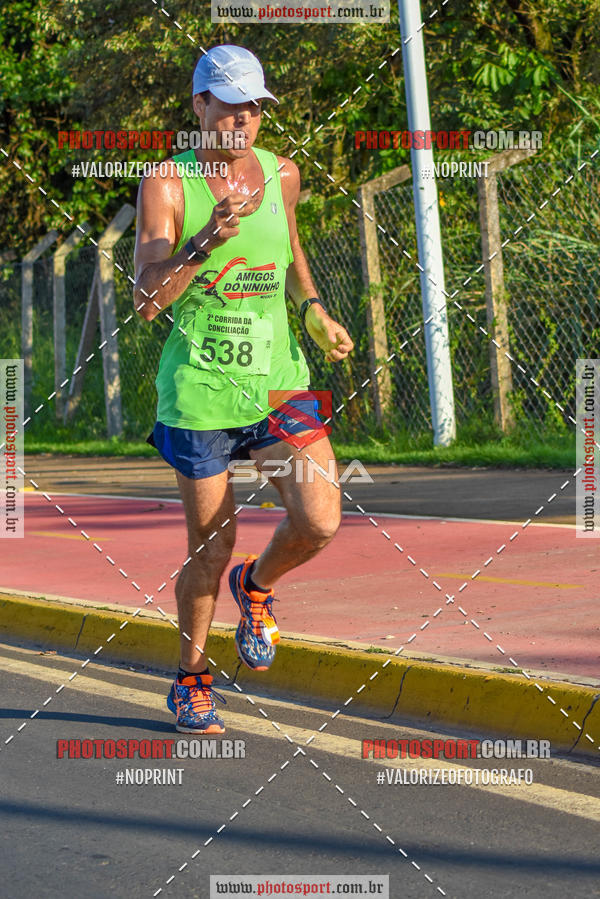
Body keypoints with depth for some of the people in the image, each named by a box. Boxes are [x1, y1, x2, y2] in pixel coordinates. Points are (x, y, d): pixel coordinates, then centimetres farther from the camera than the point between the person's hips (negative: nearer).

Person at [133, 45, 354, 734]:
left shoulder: (281, 175, 5)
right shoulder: (166, 186, -8)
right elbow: (145, 301, -16)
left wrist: (314, 309, 10)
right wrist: (206, 242, -29)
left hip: (279, 379, 3)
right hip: (199, 390, -3)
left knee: (319, 522, -15)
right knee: (210, 547, 4)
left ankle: (255, 586, 20)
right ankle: (190, 679, 29)